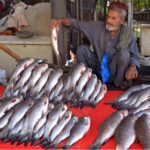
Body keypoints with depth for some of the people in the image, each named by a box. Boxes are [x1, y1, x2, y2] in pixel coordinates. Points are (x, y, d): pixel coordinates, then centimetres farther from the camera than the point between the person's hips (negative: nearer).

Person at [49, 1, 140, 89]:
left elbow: (135, 56, -14)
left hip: (112, 74, -2)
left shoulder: (128, 33, -12)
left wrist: (132, 67, -36)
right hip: (97, 68, 2)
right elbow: (77, 24, -5)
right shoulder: (98, 26, -6)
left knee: (124, 53, -28)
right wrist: (61, 20, -22)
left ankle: (119, 83, -7)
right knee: (82, 49, -17)